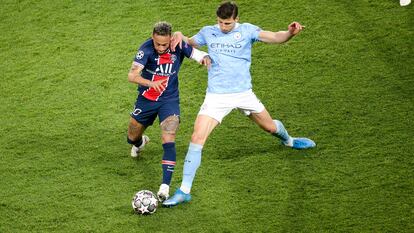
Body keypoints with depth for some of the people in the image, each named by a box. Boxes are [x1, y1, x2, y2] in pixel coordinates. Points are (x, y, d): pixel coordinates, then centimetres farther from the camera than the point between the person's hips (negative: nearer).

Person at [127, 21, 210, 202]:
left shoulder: (179, 46, -17)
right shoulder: (146, 49, -24)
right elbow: (132, 75, -32)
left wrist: (205, 58, -37)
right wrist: (151, 83, -51)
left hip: (169, 100, -1)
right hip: (146, 99, 1)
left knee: (168, 142, -19)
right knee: (132, 139, 19)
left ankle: (165, 186, -18)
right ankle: (140, 142, 58)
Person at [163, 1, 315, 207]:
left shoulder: (246, 30, -5)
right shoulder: (208, 32, 1)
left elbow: (275, 37, -15)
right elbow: (189, 43, 19)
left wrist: (290, 32, -36)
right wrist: (179, 35, -4)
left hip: (243, 93, 1)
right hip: (216, 96, -1)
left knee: (270, 127, 18)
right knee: (197, 138, -17)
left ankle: (288, 141, 59)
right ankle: (184, 191, -12)